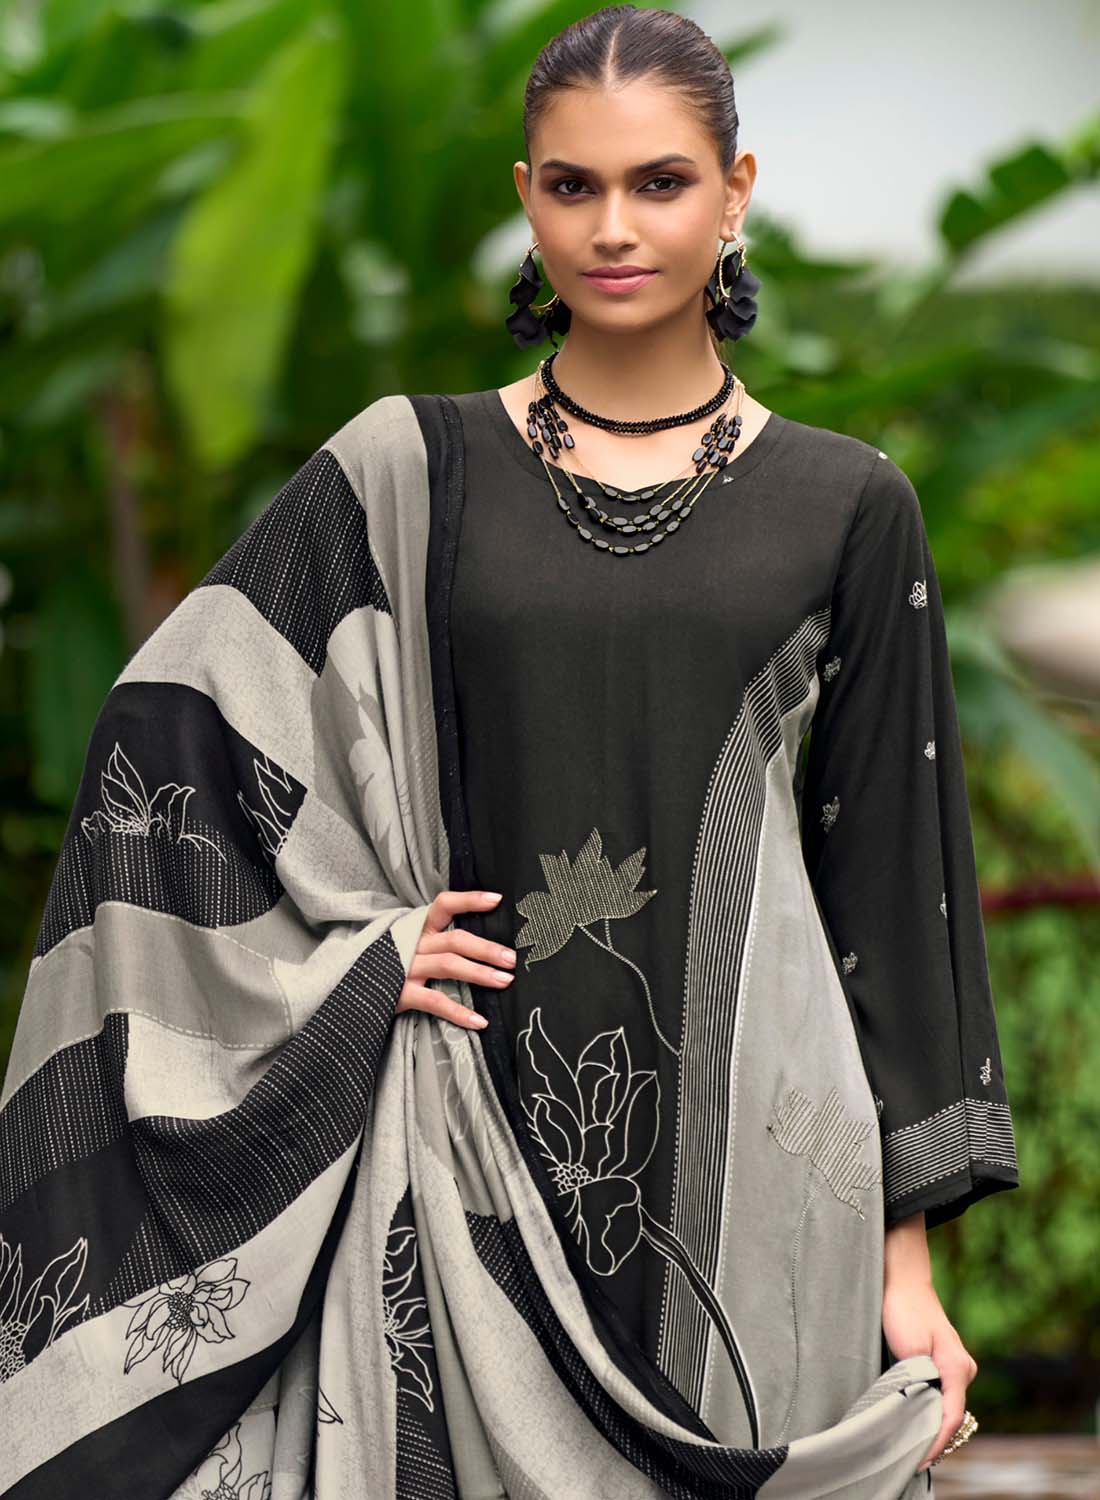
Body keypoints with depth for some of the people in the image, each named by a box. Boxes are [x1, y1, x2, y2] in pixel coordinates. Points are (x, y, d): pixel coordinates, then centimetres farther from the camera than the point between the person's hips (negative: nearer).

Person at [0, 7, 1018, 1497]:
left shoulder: (846, 507, 4)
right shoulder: (406, 472, 4)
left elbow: (889, 880, 4)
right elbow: (165, 734, 9)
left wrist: (908, 1257, 1)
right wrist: (350, 941, -2)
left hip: (748, 1150, 0)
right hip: (472, 1151, 0)